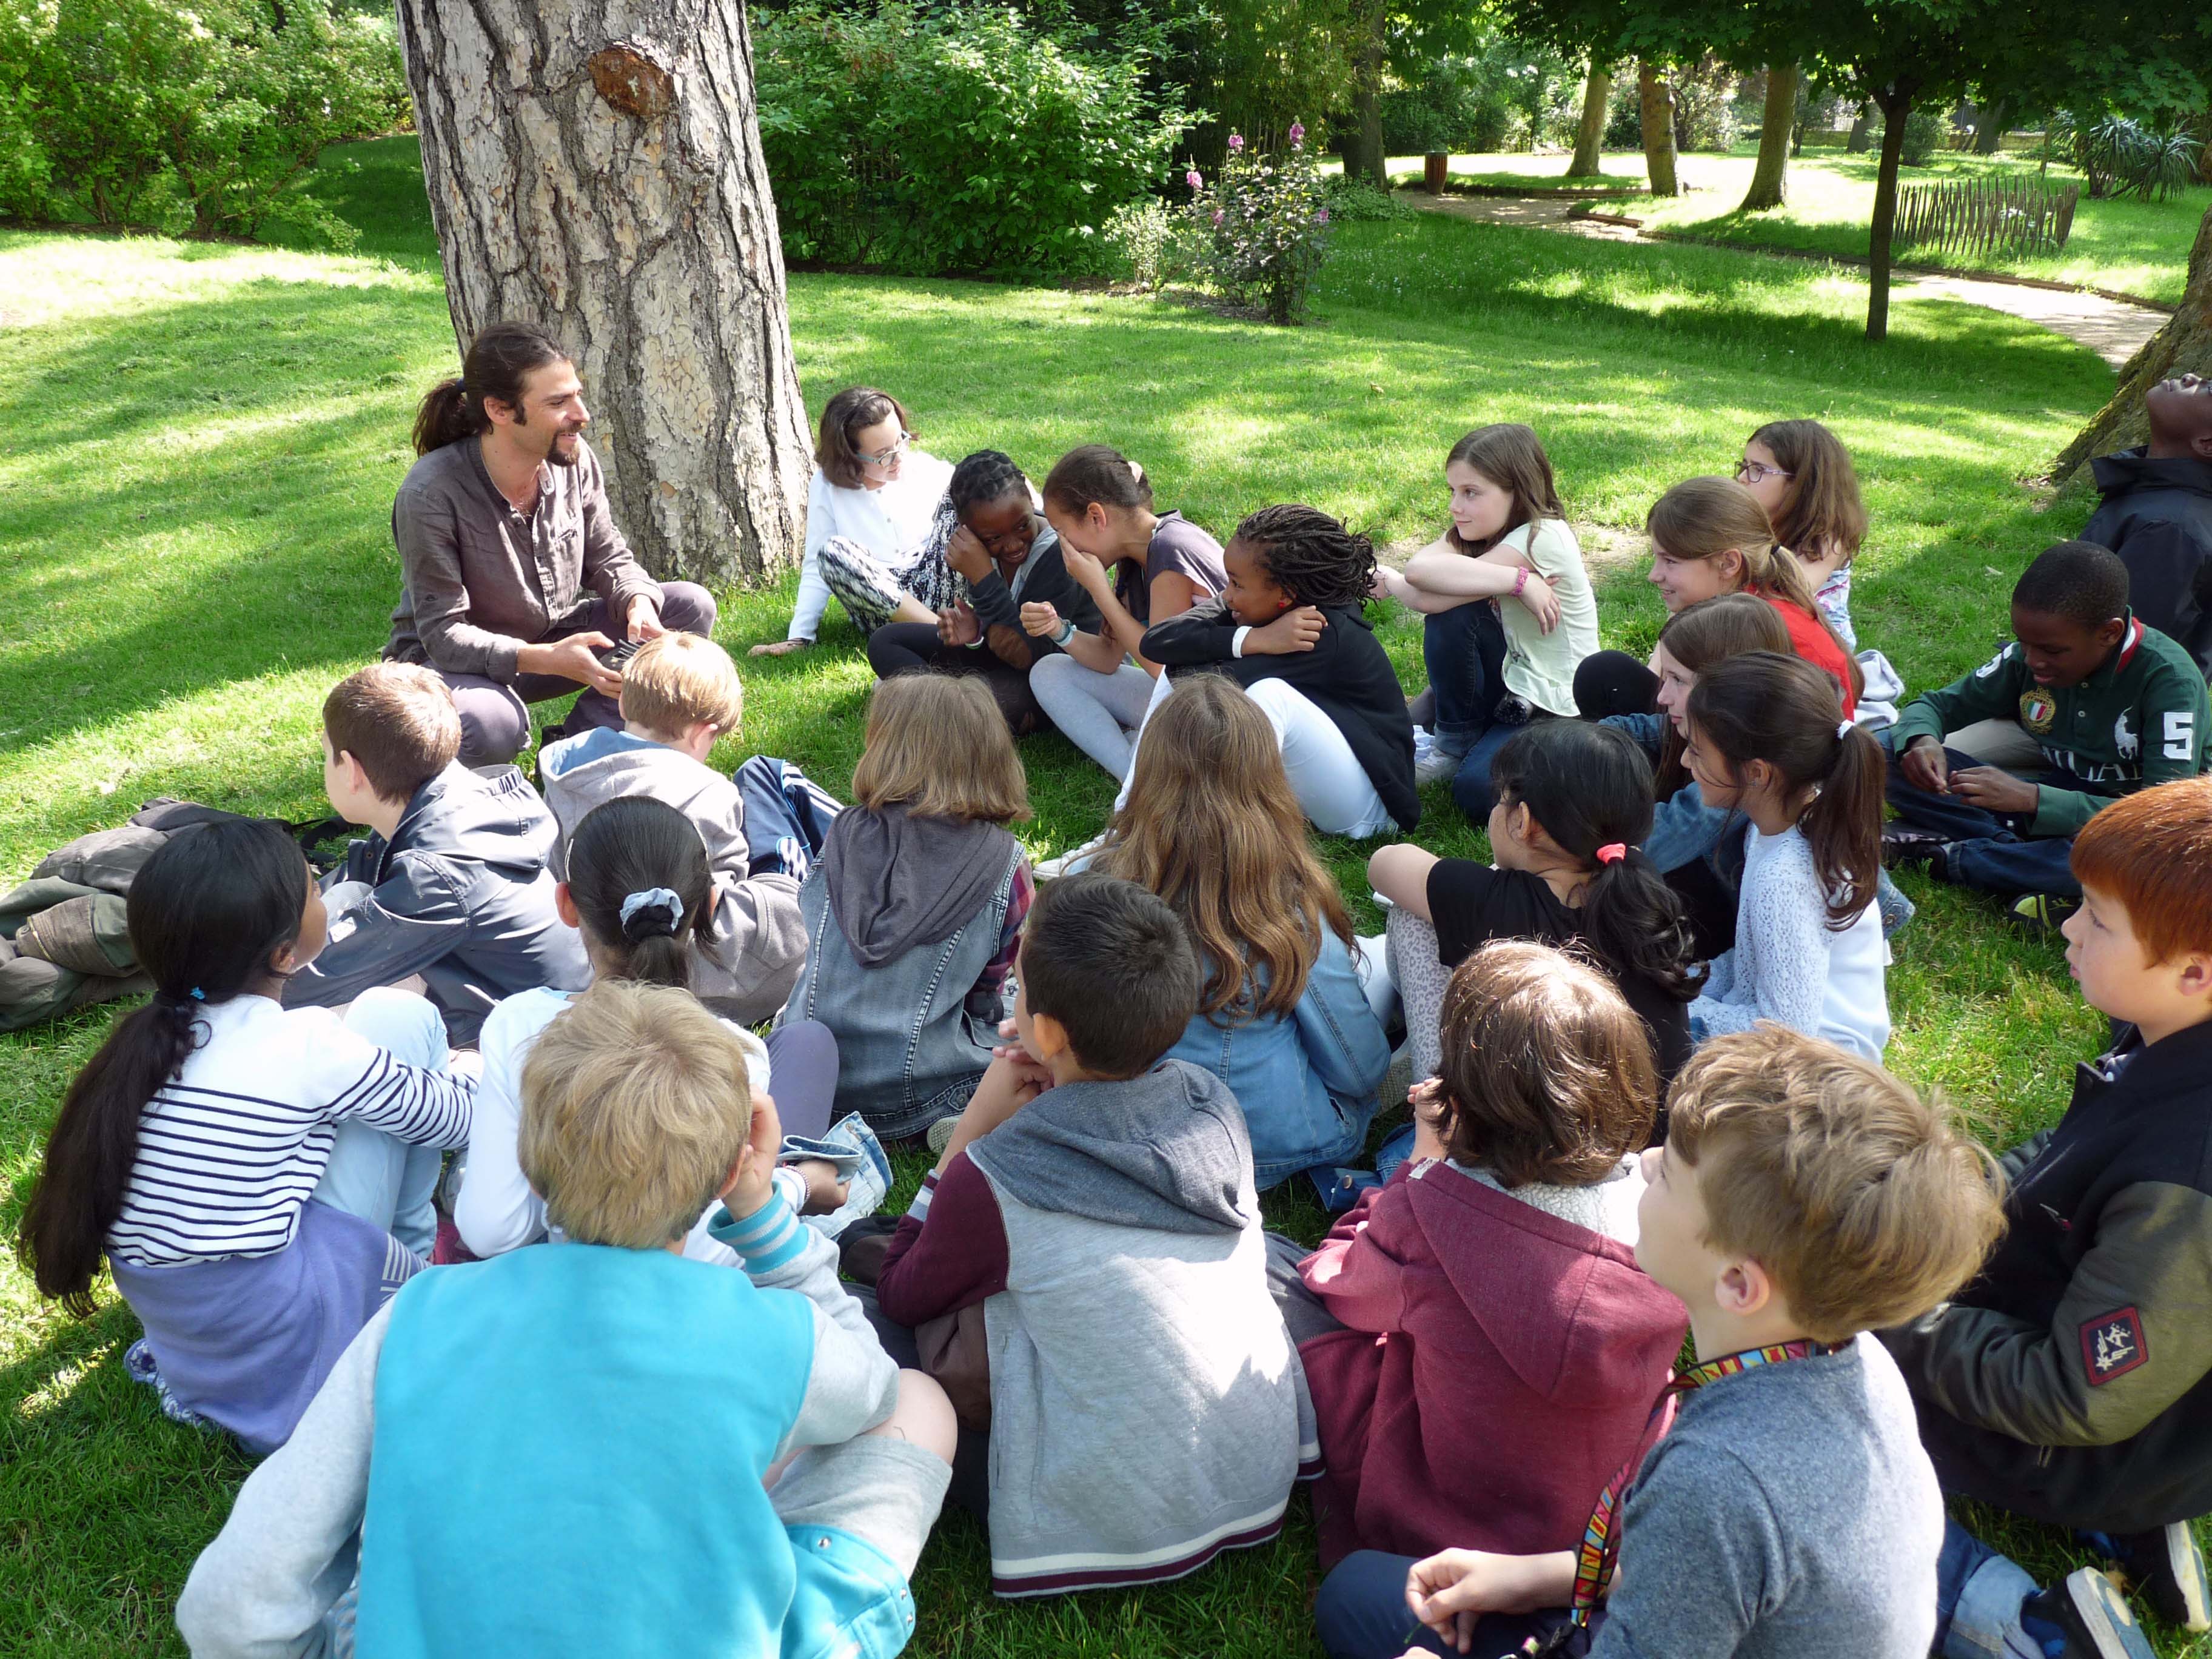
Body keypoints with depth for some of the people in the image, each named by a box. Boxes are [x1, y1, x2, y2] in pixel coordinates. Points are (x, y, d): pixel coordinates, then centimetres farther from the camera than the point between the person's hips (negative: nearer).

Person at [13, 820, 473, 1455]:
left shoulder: (153, 1036, 0)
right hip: (281, 1335, -6)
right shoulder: (307, 1044, -16)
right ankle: (415, 1248, 13)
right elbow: (452, 1119, -1)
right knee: (397, 1015, 0)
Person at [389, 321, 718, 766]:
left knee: (691, 606, -10)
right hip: (452, 662, -6)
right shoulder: (431, 493, -27)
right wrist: (549, 660, -40)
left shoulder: (575, 461, -11)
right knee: (489, 725, -42)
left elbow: (609, 558, 1)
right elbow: (443, 633, -26)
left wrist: (639, 604, -24)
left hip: (553, 636, 6)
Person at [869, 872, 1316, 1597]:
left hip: (1120, 1528, -6)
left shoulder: (994, 1180, -22)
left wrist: (974, 1127, -5)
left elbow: (901, 1300, -1)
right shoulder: (1214, 1105, -8)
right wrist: (1060, 1098, 0)